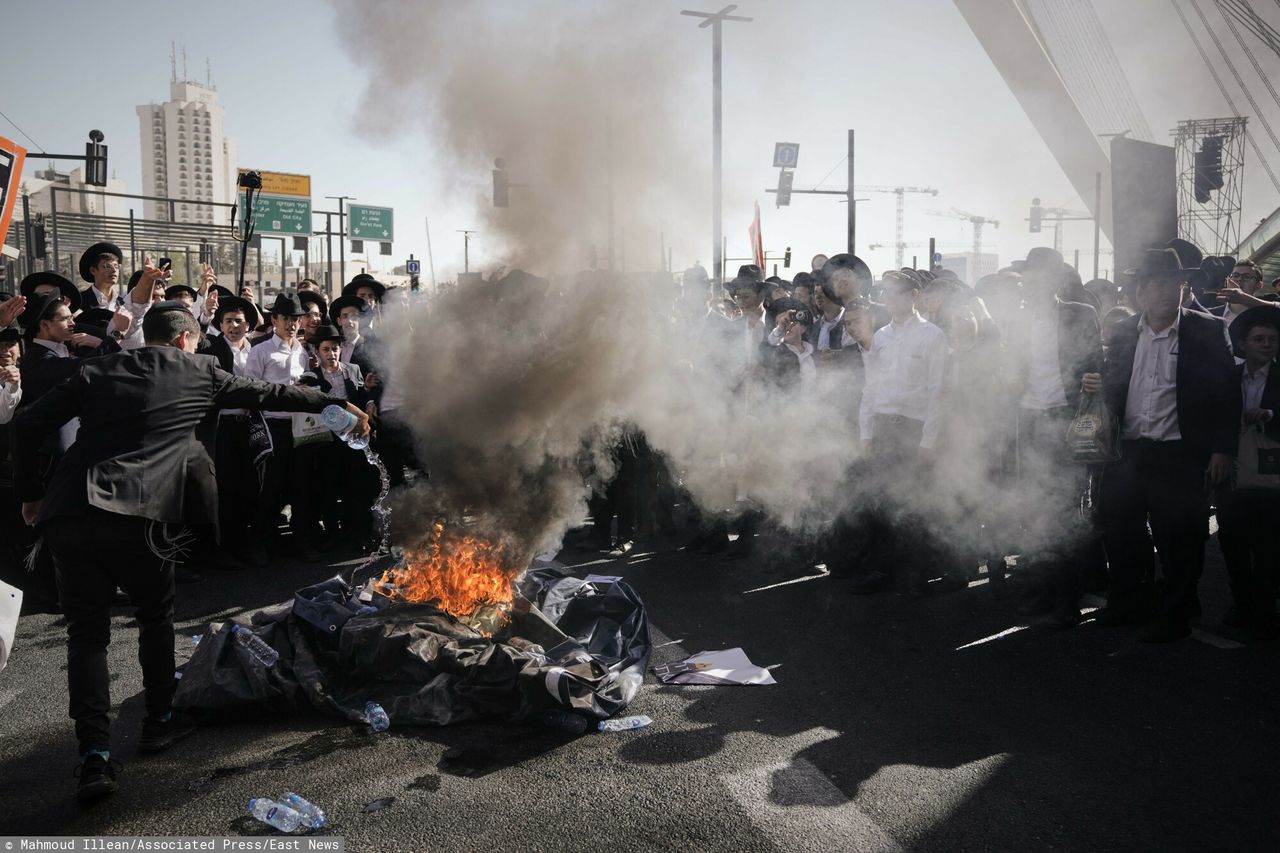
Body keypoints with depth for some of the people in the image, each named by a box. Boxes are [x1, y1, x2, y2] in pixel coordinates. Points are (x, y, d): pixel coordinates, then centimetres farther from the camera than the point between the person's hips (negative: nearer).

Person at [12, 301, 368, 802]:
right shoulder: (198, 374, 13)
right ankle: (159, 722, 31)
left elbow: (27, 425, 13)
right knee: (156, 615, 21)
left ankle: (95, 756, 3)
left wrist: (31, 492, 22)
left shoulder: (98, 372, 19)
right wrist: (336, 404, 30)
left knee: (87, 631, 12)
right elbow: (269, 394, 20)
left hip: (66, 515, 3)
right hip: (134, 515, -3)